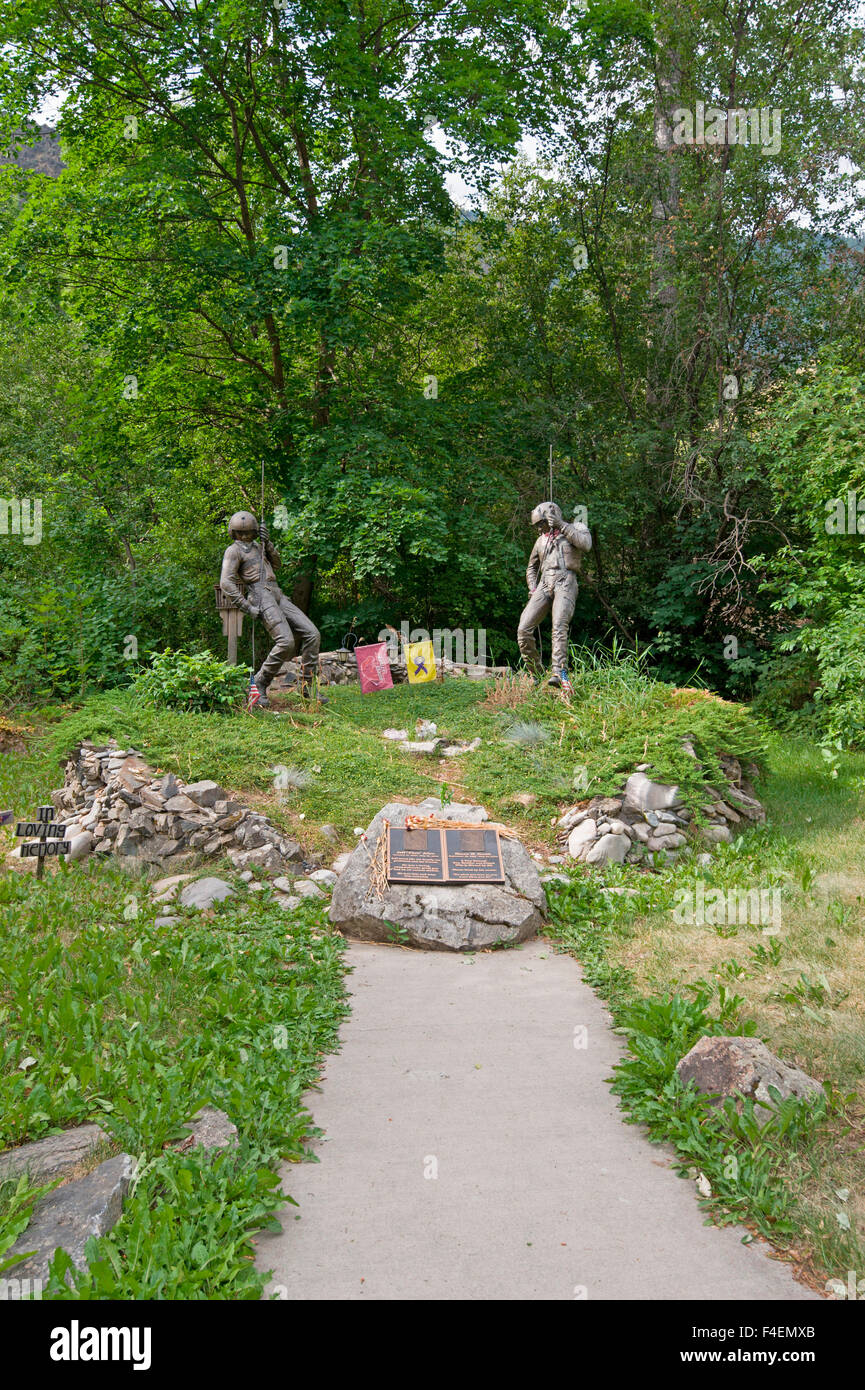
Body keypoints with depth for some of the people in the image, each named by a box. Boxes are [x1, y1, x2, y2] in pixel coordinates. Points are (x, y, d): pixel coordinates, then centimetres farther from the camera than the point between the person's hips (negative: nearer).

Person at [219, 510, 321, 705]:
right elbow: (226, 583, -10)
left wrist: (267, 542, 7)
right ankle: (260, 683, -8)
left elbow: (276, 563, 22)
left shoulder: (256, 546, 26)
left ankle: (307, 685, -1)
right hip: (261, 597, -8)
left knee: (312, 634, -4)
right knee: (286, 642, -24)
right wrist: (246, 607, -16)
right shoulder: (233, 550, 1)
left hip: (277, 596, 8)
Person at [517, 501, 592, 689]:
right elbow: (532, 567, 36)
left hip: (565, 583, -6)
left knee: (559, 626, -27)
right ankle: (536, 674, 2)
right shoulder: (541, 540, 27)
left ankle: (559, 673, -37)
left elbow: (585, 544, -11)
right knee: (524, 630, -8)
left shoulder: (576, 528, 12)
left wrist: (561, 525, -9)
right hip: (544, 585, 6)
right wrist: (533, 589, 18)